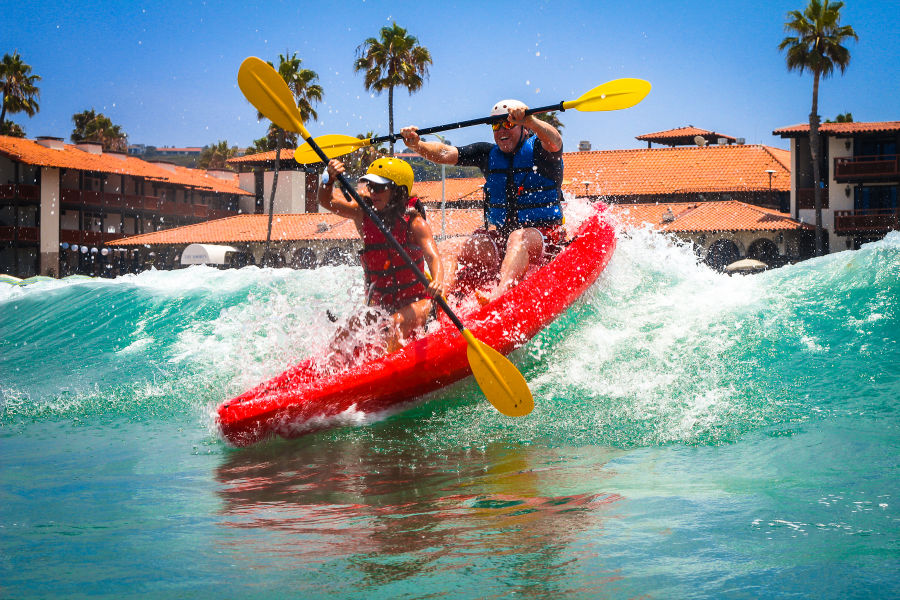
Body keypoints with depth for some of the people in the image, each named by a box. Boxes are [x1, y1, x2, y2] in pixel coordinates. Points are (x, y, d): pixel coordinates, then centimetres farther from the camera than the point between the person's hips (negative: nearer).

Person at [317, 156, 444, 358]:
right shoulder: (363, 214, 3)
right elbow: (326, 201, 0)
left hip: (417, 303, -5)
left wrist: (437, 281, -46)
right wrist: (330, 179, -22)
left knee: (394, 325, -34)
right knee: (343, 337, -13)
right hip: (379, 306, 5)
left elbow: (433, 256, -24)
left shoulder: (414, 222, -11)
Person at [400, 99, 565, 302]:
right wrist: (417, 145, -15)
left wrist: (528, 119, -46)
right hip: (500, 236, 6)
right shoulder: (489, 154, 13)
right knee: (449, 251, -14)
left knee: (518, 238, -39)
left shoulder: (538, 149, -2)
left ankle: (499, 295, -63)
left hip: (545, 235, -6)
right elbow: (445, 154, 5)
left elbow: (554, 142, -27)